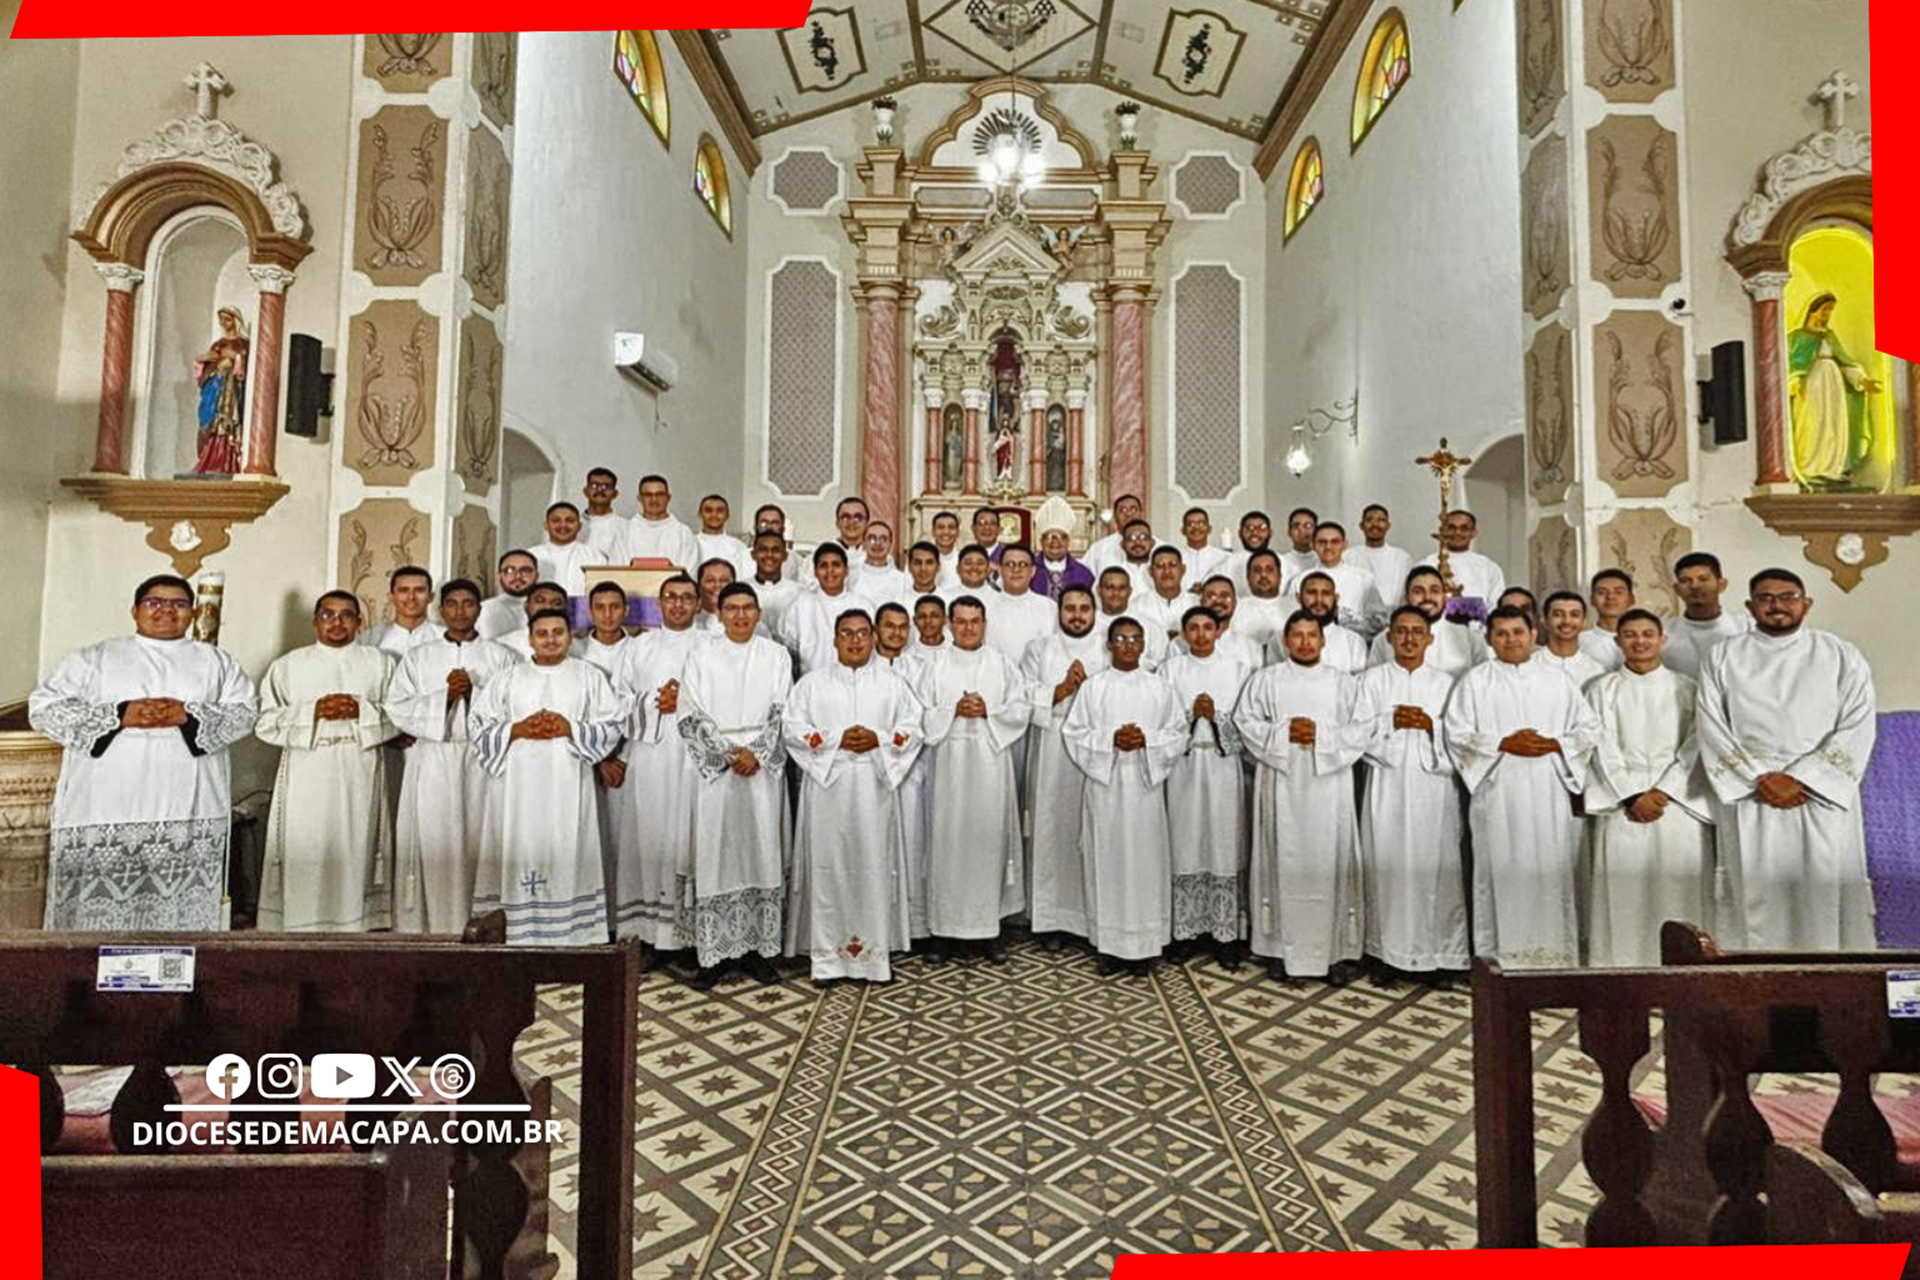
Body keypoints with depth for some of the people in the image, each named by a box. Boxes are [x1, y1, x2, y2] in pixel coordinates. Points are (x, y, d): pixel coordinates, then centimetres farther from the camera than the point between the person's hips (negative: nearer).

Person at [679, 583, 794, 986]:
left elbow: (782, 713, 2)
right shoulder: (701, 656, 6)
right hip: (715, 767, -1)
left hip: (764, 768, 1)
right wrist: (729, 753, -11)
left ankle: (760, 948, 10)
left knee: (762, 854, 2)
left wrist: (756, 753, -11)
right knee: (715, 855, -2)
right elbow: (692, 715, -1)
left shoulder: (775, 655, 8)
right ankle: (715, 952, 6)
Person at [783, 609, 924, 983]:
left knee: (874, 865, 1)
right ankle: (827, 952, 7)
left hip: (875, 787, 1)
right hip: (827, 785, 0)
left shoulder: (892, 681, 11)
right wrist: (836, 739, -12)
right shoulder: (813, 682, 8)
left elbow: (912, 727, 5)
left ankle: (875, 949, 10)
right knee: (828, 865, -1)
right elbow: (791, 726, -1)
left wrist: (879, 739, -12)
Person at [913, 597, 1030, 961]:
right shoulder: (934, 662, 6)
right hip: (949, 760, -1)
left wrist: (988, 711, -9)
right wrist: (953, 710, -12)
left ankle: (988, 925, 10)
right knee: (948, 838, -2)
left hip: (991, 760, 1)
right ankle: (945, 925, 8)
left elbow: (1022, 708, 5)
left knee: (990, 836, 1)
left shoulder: (1001, 663, 9)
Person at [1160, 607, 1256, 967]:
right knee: (1186, 844, 2)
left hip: (1224, 766, 0)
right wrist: (1192, 713, -15)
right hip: (1184, 765, 1)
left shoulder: (1238, 667, 6)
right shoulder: (1171, 669, 7)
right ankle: (1185, 928, 14)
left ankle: (1225, 932, 9)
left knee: (1224, 846, 0)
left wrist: (1216, 714, -14)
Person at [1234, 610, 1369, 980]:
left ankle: (1331, 946, 11)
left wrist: (1322, 735, -11)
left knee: (1328, 860, 0)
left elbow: (1362, 728, 2)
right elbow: (1245, 721, 2)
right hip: (1281, 783, 0)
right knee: (1282, 859, 1)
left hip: (1328, 784, 1)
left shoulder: (1343, 682, 10)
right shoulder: (1266, 679, 8)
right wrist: (1282, 733, -11)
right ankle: (1280, 945, 10)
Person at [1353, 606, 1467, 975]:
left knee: (1435, 865, -1)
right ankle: (1387, 951, 7)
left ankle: (1437, 952, 9)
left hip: (1433, 785, 1)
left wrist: (1431, 724, -12)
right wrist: (1391, 721, -13)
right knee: (1388, 864, -1)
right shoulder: (1373, 678, 9)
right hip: (1388, 784, -1)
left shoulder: (1445, 682, 12)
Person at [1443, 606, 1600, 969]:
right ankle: (1502, 953, 3)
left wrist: (1555, 745, -6)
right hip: (1498, 790, -2)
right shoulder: (1475, 681, 6)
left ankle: (1554, 951, 9)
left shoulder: (1557, 679, 14)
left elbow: (1588, 727, 12)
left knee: (1551, 869, 1)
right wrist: (1503, 744, -12)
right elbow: (1457, 733, -1)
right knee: (1501, 868, -3)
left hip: (1548, 791, 2)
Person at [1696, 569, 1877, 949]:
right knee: (1755, 897, -1)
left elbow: (1856, 729, -1)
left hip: (1822, 800, 0)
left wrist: (1801, 779, -11)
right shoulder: (1722, 658, 8)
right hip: (1749, 800, 0)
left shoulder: (1842, 656, 7)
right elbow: (1713, 730, 2)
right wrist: (1759, 779, -9)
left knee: (1826, 893, -1)